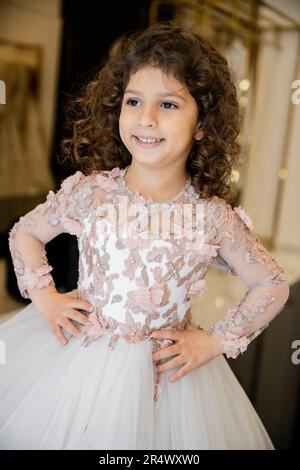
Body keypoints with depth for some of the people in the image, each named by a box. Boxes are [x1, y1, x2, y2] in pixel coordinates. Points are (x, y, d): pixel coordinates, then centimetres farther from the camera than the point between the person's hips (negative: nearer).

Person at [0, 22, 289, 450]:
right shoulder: (90, 192, -10)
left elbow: (273, 286, 1)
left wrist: (215, 341, -4)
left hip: (164, 373, -1)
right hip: (74, 359, 2)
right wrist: (44, 296, -4)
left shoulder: (214, 217, -12)